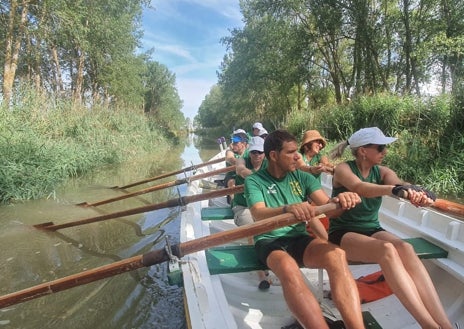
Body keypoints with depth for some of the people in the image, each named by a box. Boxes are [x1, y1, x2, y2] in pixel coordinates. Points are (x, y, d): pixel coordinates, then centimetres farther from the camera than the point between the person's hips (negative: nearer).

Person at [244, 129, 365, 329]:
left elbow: (326, 204, -3)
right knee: (288, 267, -38)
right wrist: (288, 209, -41)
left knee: (336, 255, -29)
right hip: (269, 241, -3)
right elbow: (258, 214, -21)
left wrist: (339, 200, -29)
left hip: (299, 238, 4)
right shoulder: (254, 181, -4)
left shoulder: (302, 177, 7)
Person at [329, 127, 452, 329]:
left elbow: (400, 184, -17)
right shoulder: (343, 169, -10)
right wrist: (394, 190, -50)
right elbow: (360, 188, -33)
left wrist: (421, 193, -40)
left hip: (372, 230, 5)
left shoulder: (382, 172, 5)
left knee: (405, 248, -28)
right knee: (387, 250, -34)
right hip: (343, 234, -4)